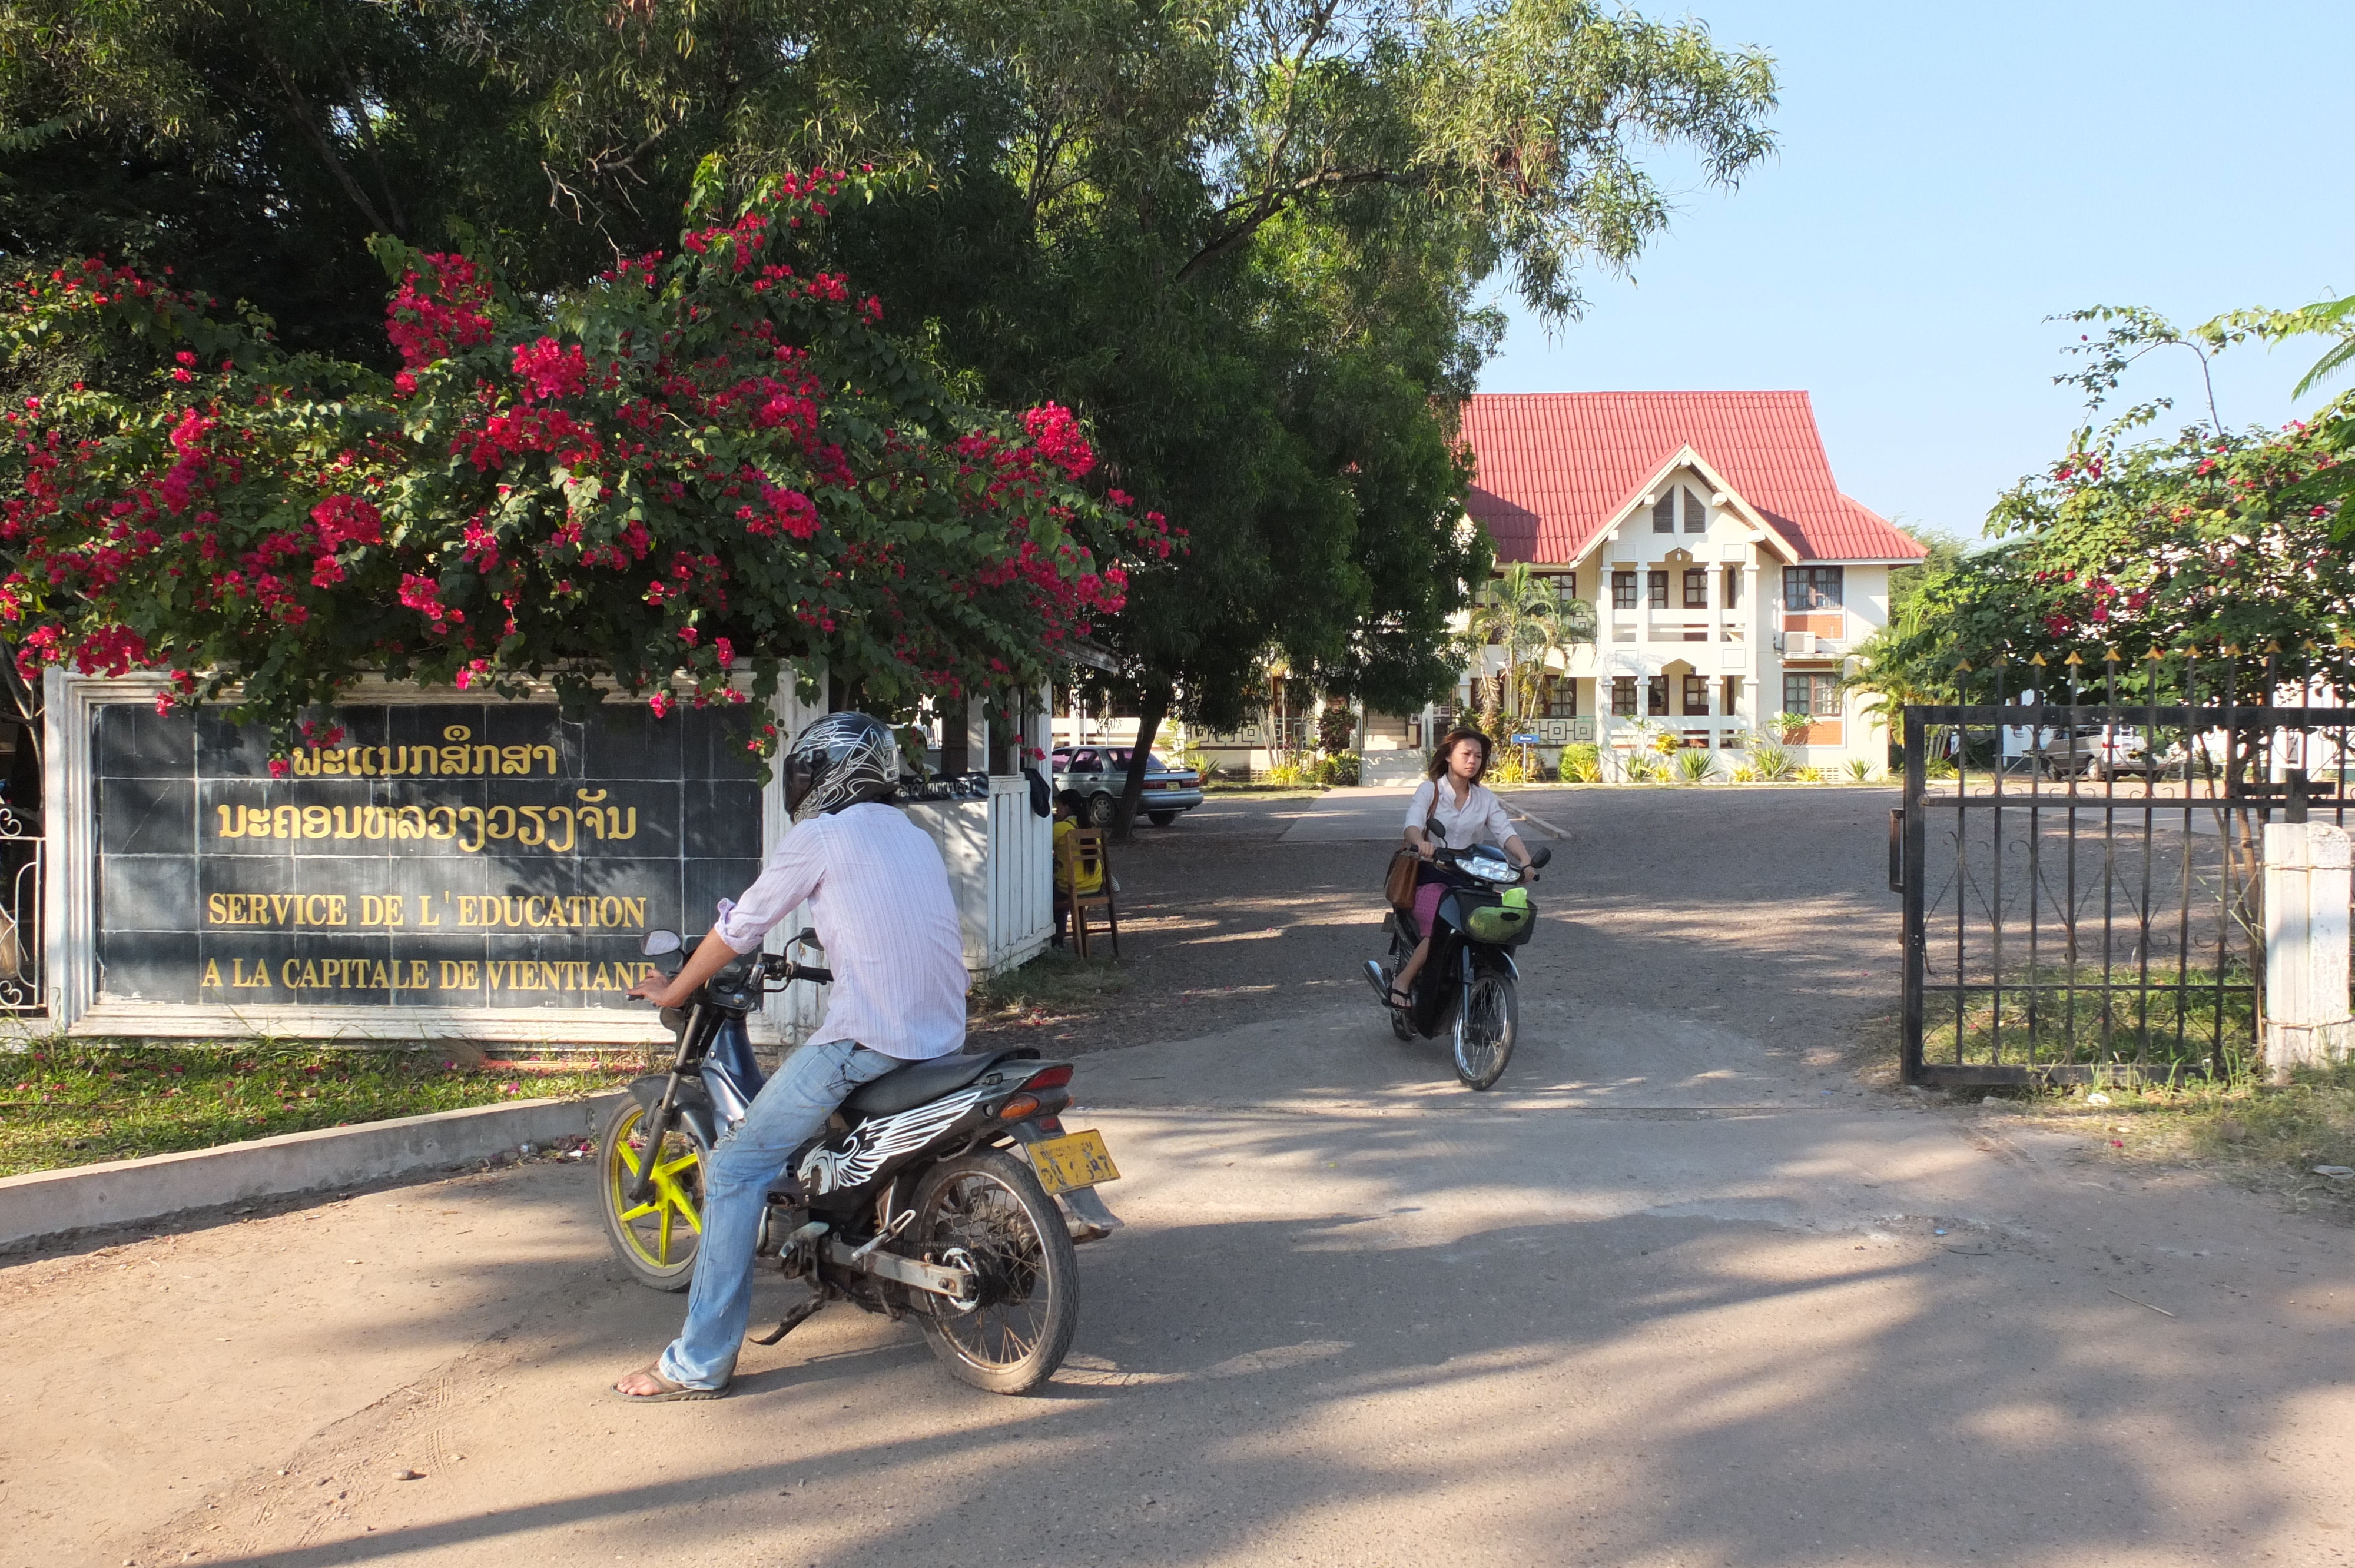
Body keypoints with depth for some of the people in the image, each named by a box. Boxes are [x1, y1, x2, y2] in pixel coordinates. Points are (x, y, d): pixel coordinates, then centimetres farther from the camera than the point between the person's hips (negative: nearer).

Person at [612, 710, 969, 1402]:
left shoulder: (821, 836, -2)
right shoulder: (917, 839, 18)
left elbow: (739, 927, 4)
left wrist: (674, 992, 18)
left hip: (864, 1040, -8)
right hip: (941, 1037, 8)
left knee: (736, 1169, -1)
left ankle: (701, 1360, -2)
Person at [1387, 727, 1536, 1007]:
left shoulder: (1485, 798, 14)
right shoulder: (1429, 790, 2)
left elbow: (1505, 831, -2)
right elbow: (1412, 824, -16)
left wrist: (1525, 861, -22)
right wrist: (1421, 843, -41)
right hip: (1431, 874, -4)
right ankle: (1402, 981, -13)